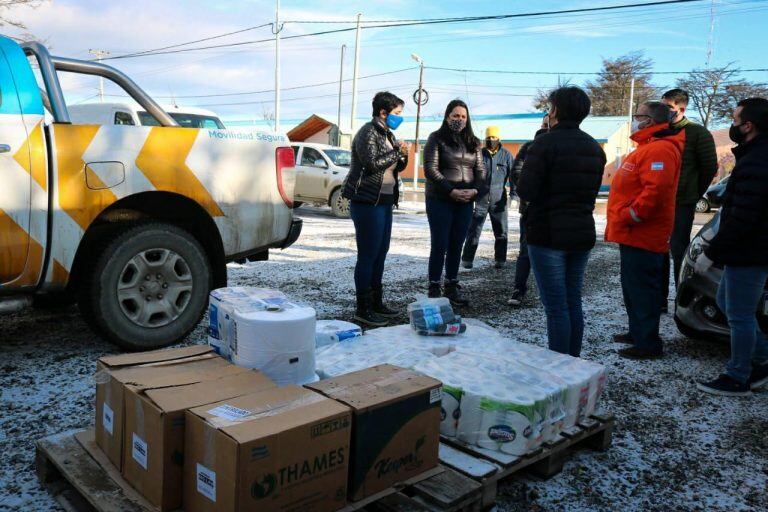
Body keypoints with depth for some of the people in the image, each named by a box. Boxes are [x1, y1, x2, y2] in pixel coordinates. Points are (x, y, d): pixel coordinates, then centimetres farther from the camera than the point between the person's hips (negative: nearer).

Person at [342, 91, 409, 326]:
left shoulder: (388, 135, 19)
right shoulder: (368, 133, -10)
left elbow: (397, 167, 26)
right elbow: (372, 163, -25)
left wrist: (403, 156, 4)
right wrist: (397, 152, -13)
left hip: (385, 202, 10)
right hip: (367, 203, -10)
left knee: (380, 254, 13)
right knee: (368, 255, -6)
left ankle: (376, 303, 23)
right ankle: (363, 309, 1)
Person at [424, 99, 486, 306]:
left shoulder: (473, 142, 14)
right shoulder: (437, 138, -1)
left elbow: (481, 170, 11)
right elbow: (430, 169, -10)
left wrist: (475, 190, -9)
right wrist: (452, 191, -17)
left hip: (465, 202, 5)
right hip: (440, 200, -5)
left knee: (456, 246, 8)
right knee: (440, 245, -3)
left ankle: (452, 287, 18)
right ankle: (434, 289, 5)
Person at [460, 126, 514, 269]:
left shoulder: (506, 155, 2)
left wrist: (513, 193, -5)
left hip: (498, 200, 0)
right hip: (480, 199, 0)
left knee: (501, 232, 9)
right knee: (474, 231, -1)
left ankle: (500, 260, 21)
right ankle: (467, 259, 6)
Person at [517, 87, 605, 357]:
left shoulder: (545, 143, -13)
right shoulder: (594, 147, 10)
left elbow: (525, 191, -18)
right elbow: (592, 190, 13)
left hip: (548, 233, -7)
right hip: (582, 233, 7)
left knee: (556, 306, -2)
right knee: (573, 302, 15)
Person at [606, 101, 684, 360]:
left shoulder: (660, 149, -16)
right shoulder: (647, 147, 20)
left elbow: (656, 190, -28)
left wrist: (629, 216, -21)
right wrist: (622, 220, 19)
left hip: (642, 235, -11)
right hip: (633, 234, 11)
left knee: (642, 289, -6)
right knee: (632, 286, 19)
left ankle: (648, 343, 2)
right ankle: (637, 332, 31)